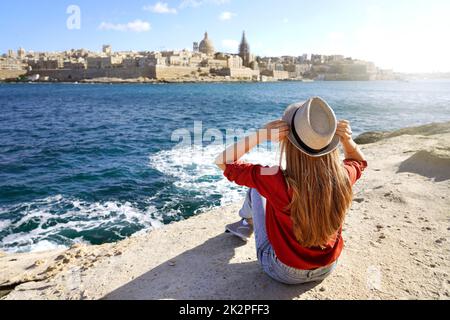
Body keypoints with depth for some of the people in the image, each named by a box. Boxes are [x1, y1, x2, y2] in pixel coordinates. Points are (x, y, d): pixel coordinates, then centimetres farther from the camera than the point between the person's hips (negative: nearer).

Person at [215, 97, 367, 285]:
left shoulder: (279, 182, -34)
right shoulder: (343, 177, -22)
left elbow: (223, 161, -23)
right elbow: (360, 161, 5)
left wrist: (262, 135, -33)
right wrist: (347, 140, -15)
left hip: (285, 273, -3)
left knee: (257, 187, 10)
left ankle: (247, 224, 40)